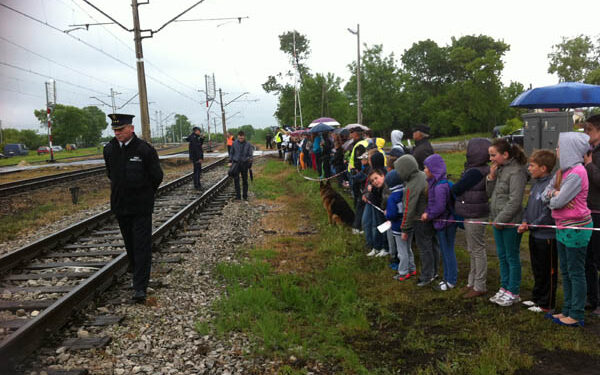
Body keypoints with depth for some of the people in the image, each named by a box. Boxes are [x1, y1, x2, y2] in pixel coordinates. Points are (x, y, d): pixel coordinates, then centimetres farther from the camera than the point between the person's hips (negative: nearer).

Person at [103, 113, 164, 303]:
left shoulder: (145, 149, -12)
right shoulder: (109, 149, 3)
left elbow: (157, 176, -3)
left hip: (141, 206, -5)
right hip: (120, 205, 5)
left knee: (142, 245, -5)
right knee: (130, 244, 14)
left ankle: (140, 287, -3)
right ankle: (137, 276, 31)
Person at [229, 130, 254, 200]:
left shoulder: (248, 144, -2)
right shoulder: (235, 143, 2)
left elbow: (250, 155, 3)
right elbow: (232, 153, 11)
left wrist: (250, 159, -8)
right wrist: (230, 161, 9)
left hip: (244, 164, 0)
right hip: (236, 163, 1)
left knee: (245, 180, 7)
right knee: (236, 180, -3)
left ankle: (245, 196, 16)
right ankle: (238, 196, 4)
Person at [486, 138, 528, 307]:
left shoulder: (516, 171, -16)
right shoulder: (499, 169, 9)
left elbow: (515, 201, -20)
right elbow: (490, 193, 13)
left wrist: (500, 220, -16)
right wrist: (491, 176, -2)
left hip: (510, 222, -8)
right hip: (498, 221, 8)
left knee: (512, 257, 4)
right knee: (502, 256, 16)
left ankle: (513, 292, 15)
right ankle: (504, 288, 28)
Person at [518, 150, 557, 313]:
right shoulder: (535, 183, 8)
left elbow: (547, 214, -22)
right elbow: (529, 205, 15)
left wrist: (530, 226, -15)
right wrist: (525, 221, 1)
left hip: (546, 236, -9)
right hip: (534, 234, 9)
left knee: (547, 272, 6)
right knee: (537, 269, 21)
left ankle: (546, 304, 18)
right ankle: (537, 297, 35)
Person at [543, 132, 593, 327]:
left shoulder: (576, 173, -21)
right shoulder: (562, 171, 8)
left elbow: (557, 202, -22)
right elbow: (546, 194, 9)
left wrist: (553, 196, -1)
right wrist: (555, 194, -12)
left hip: (576, 229, -9)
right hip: (563, 228, 9)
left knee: (576, 273, 1)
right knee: (565, 272, 16)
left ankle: (576, 316, 12)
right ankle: (567, 310, 28)